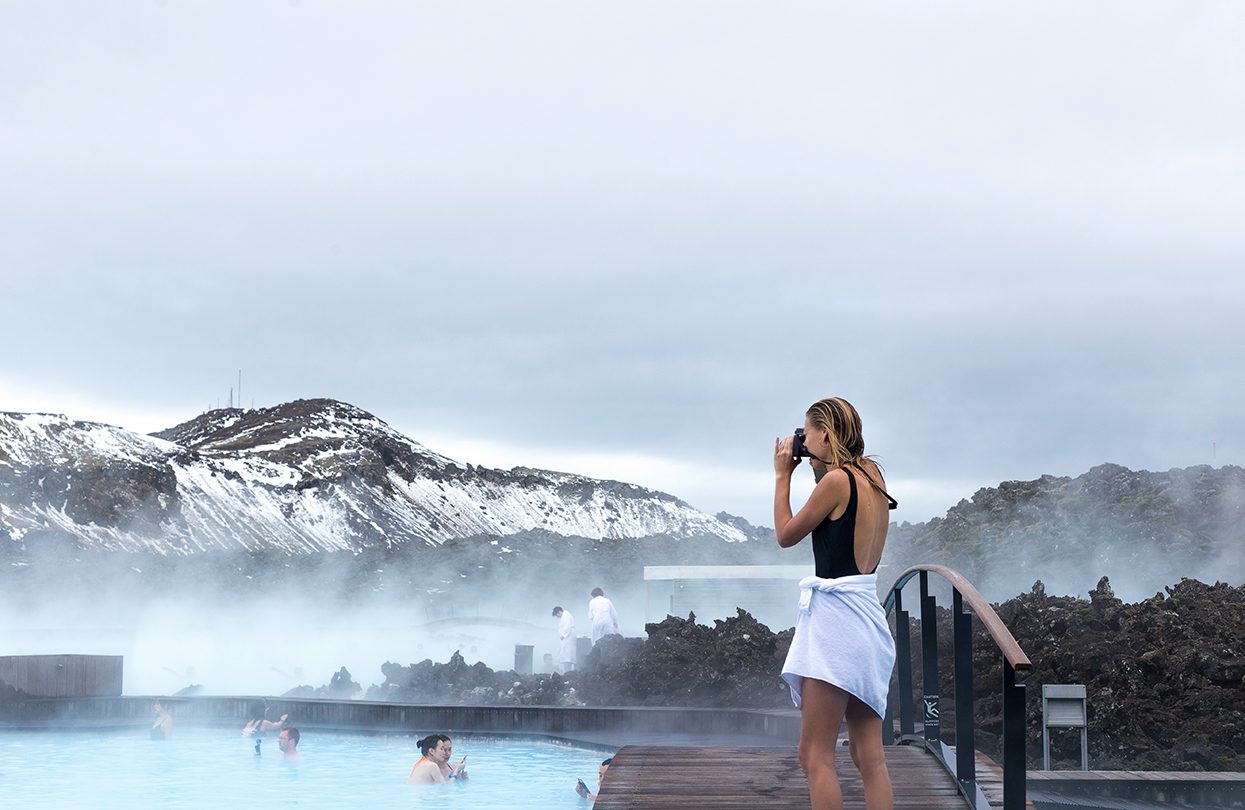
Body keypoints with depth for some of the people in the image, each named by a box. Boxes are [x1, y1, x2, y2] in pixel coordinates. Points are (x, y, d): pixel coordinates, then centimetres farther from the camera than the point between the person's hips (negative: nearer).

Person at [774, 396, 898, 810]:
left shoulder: (837, 480, -12)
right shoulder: (871, 478, 13)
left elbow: (786, 535, -2)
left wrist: (783, 475, 8)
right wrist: (817, 472, 19)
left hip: (836, 615, -9)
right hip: (868, 616, 9)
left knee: (815, 756, -6)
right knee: (868, 755, 8)